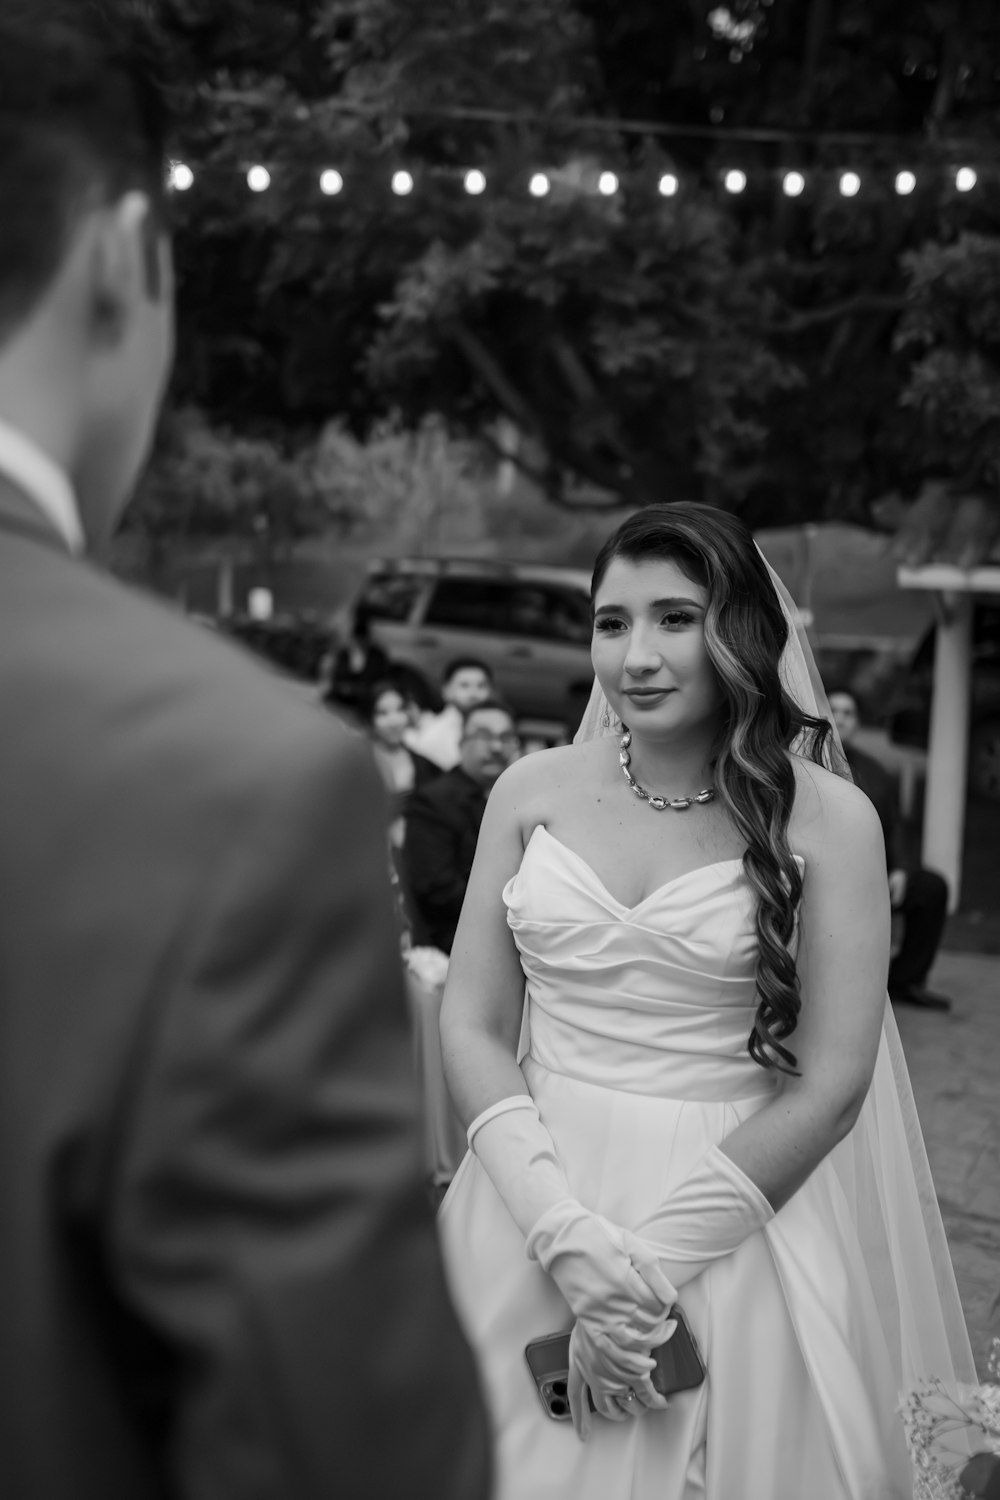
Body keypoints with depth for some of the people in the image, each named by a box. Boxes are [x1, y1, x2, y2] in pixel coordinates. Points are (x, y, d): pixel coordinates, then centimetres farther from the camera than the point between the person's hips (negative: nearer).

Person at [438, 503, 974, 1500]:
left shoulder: (826, 818, -8)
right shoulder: (532, 791, 0)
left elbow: (831, 1085, -10)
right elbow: (471, 1027, -1)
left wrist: (657, 1263, -13)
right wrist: (567, 1236, -12)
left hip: (737, 1221, -2)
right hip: (536, 1209, 3)